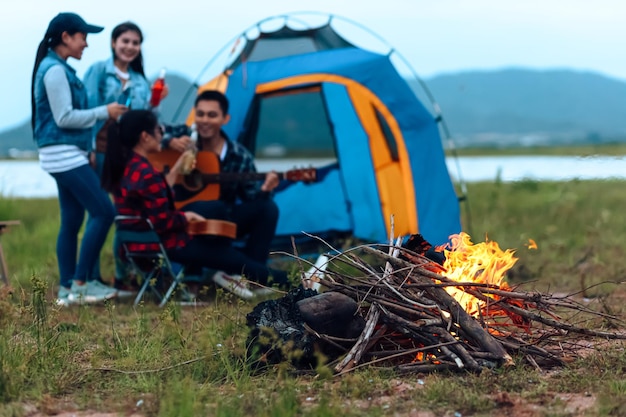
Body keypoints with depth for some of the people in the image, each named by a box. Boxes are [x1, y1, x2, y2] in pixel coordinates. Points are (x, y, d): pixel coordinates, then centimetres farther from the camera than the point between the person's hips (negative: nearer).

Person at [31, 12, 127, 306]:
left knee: (72, 220, 9)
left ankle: (68, 291, 10)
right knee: (103, 212, -12)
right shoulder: (55, 70, -14)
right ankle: (79, 284, -9)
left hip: (67, 155, 10)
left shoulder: (57, 68, 17)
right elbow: (64, 118, -18)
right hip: (64, 154, -10)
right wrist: (104, 112, -10)